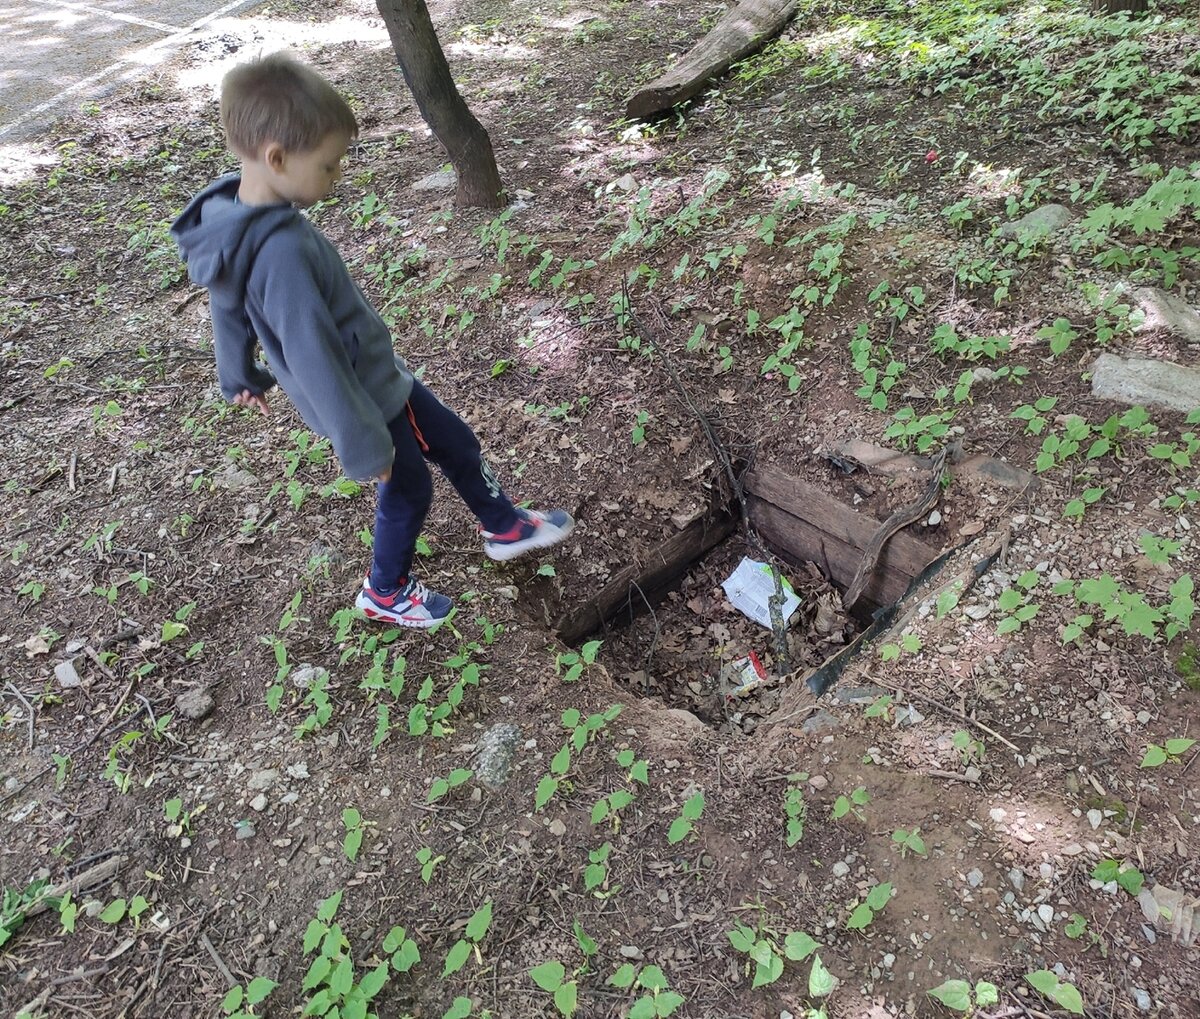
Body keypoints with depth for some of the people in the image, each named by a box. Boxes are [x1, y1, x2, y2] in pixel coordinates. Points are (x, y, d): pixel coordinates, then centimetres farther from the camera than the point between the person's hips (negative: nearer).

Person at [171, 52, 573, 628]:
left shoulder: (236, 216, -5)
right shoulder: (281, 252, -34)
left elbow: (230, 298, 10)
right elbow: (313, 358, -31)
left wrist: (238, 374, 25)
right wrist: (364, 444, -21)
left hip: (378, 374, 9)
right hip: (362, 397, -9)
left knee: (456, 443, 20)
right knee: (407, 491, 12)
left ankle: (504, 528, 42)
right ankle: (385, 594, 37)